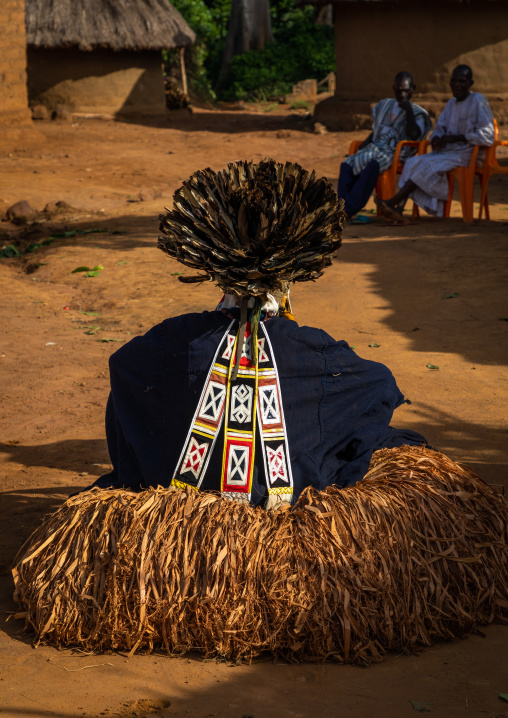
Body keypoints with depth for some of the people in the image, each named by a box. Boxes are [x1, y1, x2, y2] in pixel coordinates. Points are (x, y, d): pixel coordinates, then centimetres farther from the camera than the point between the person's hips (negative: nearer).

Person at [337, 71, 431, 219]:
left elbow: (413, 134, -14)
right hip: (375, 148, 6)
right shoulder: (385, 105, 24)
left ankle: (348, 209, -37)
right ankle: (342, 206, -31)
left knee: (372, 165, -37)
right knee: (347, 164, -22)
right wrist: (363, 146, 11)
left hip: (396, 153, -6)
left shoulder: (418, 113, 6)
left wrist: (408, 109, -12)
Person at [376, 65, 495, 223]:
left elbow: (487, 136, -15)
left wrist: (455, 138, -18)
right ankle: (399, 209, -31)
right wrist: (436, 139, -4)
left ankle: (393, 202, -25)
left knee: (427, 165, -27)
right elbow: (439, 129, 23)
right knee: (413, 162, -16)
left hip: (467, 155, -8)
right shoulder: (451, 103, 18)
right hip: (448, 151, 8)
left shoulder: (478, 101, -7)